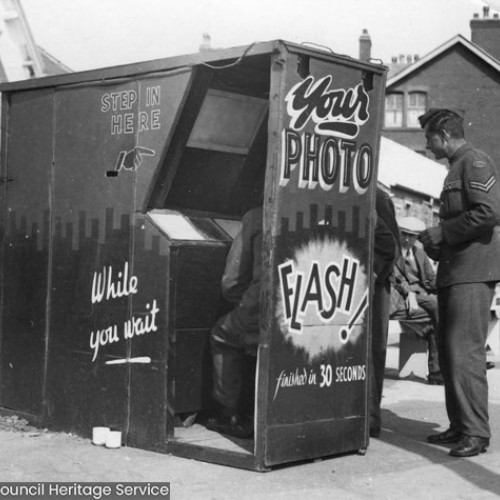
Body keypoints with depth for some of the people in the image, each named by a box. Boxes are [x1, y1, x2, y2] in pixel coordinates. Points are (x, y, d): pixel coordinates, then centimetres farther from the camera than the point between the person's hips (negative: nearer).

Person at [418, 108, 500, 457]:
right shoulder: (457, 167, 23)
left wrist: (443, 231, -13)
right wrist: (436, 243, 13)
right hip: (454, 271, 10)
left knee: (466, 352, -11)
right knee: (449, 352, 10)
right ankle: (459, 425, 17)